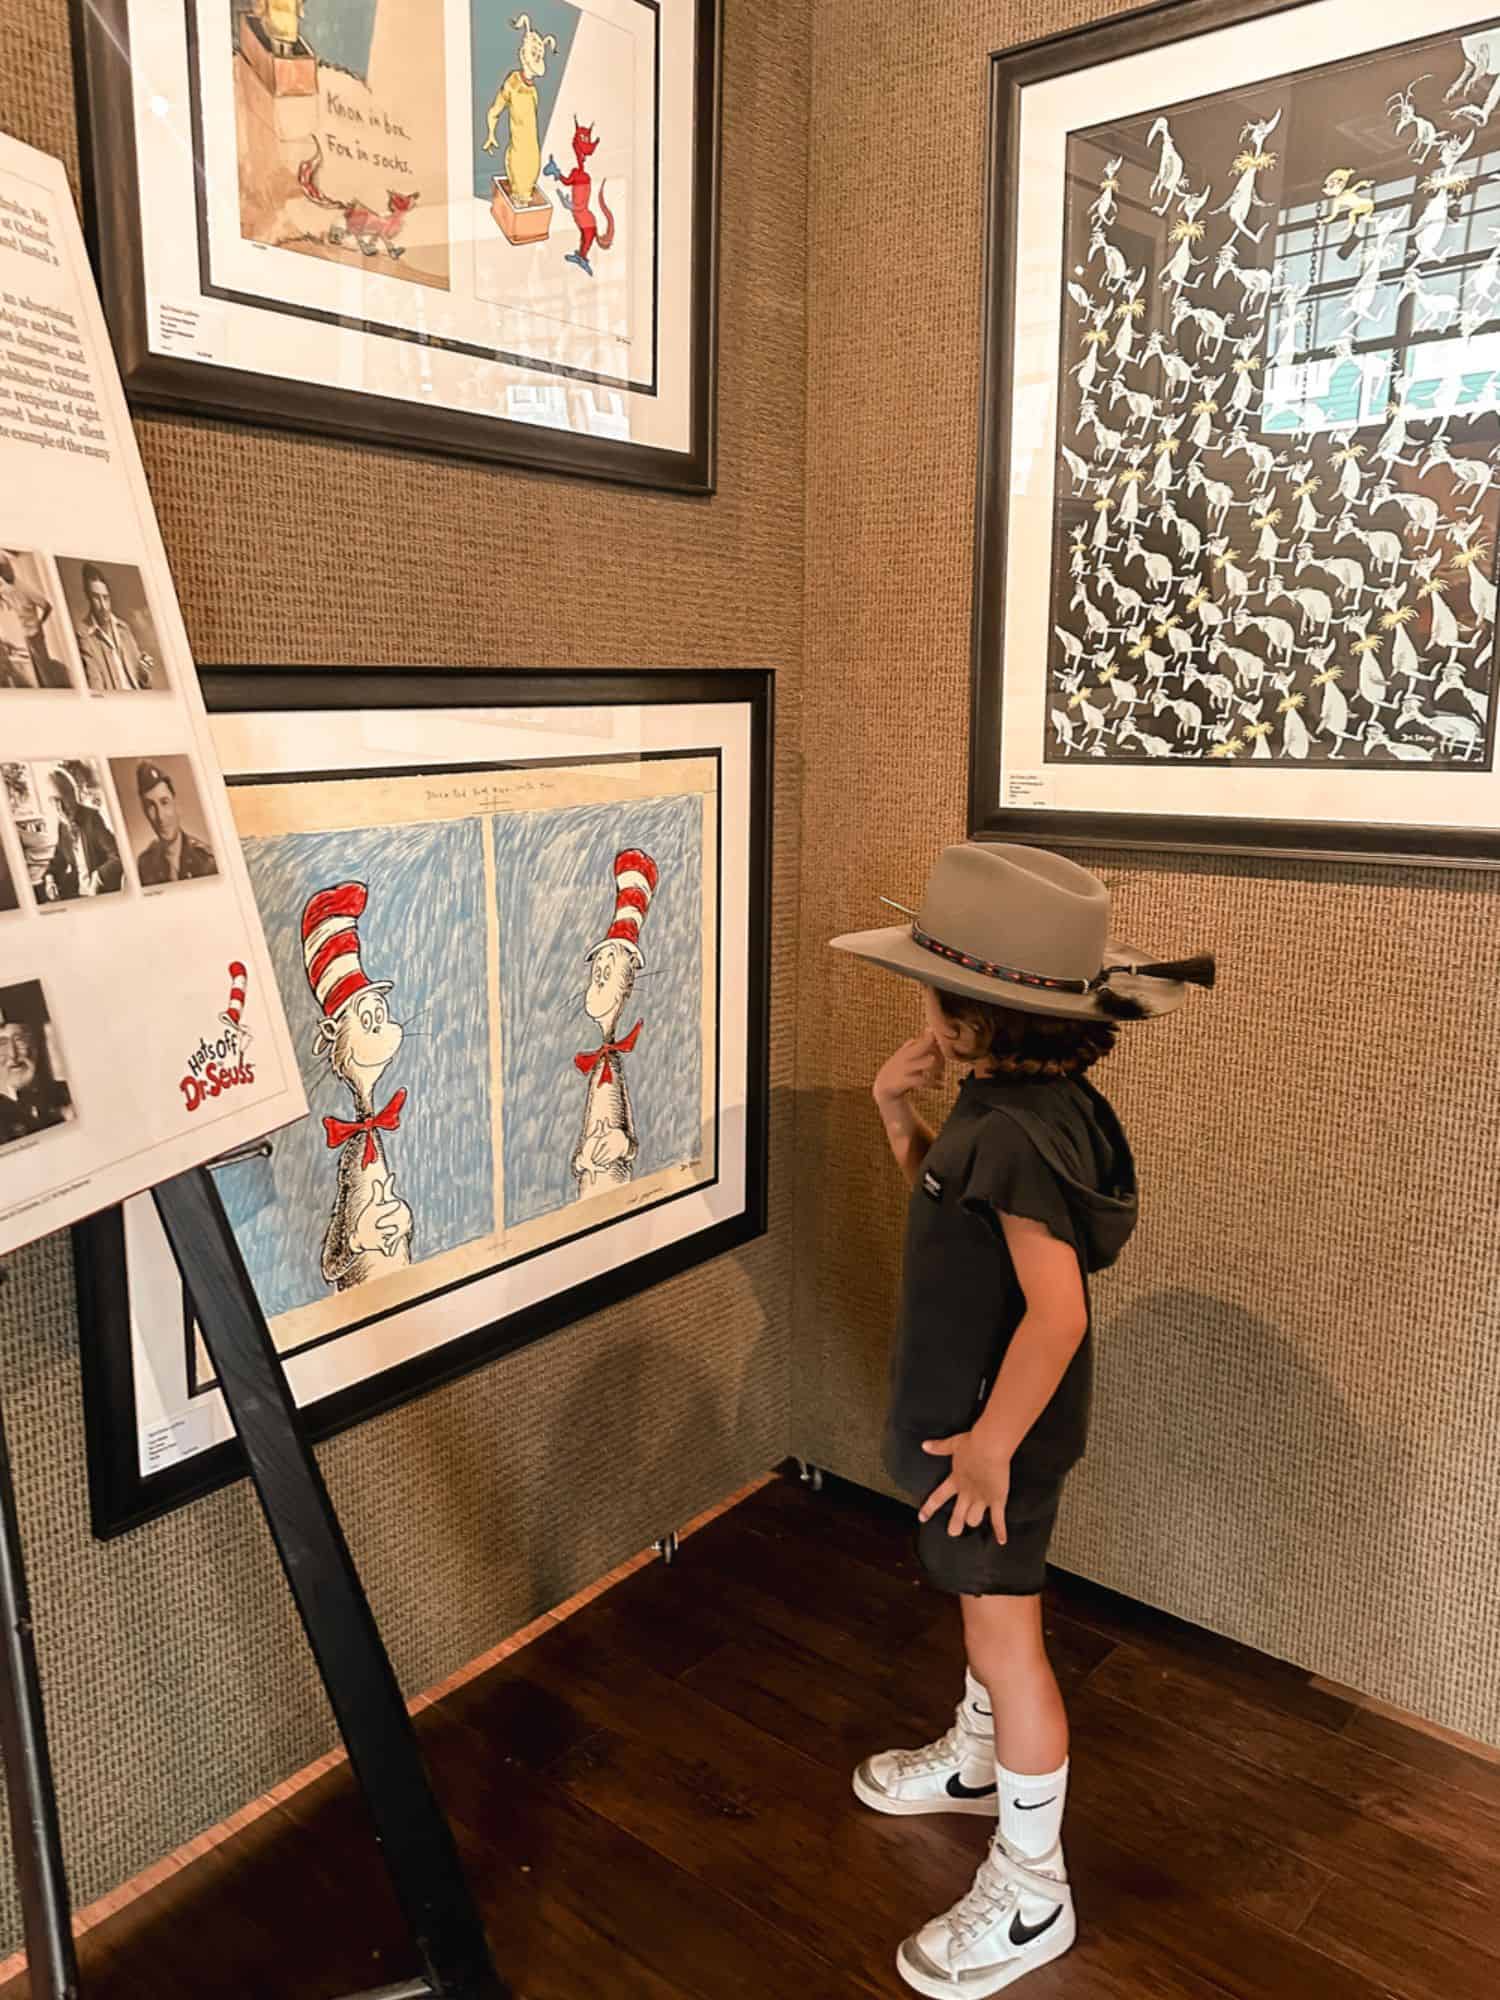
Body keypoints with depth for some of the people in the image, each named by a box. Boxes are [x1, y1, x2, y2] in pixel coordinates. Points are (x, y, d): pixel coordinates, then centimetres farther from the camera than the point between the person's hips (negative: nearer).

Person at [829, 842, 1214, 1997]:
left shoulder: (1020, 1132, -31)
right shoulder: (1008, 1105, 0)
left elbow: (1057, 1310, -34)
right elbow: (949, 1204, 15)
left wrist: (991, 1444, -25)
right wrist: (899, 1116, -1)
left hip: (1002, 1429, -9)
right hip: (968, 1409, 9)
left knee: (1005, 1636, 6)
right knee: (986, 1612, 28)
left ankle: (1031, 1892, 26)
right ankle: (976, 1761, 52)